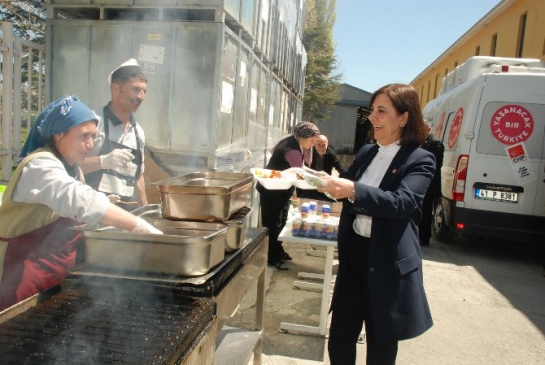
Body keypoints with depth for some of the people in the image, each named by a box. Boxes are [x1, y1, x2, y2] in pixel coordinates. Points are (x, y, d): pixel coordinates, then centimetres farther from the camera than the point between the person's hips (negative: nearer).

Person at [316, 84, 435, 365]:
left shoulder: (419, 160, -10)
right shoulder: (366, 153, 9)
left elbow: (402, 202, -26)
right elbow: (343, 189, 20)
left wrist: (353, 190, -39)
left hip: (388, 266, -5)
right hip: (354, 258, 6)